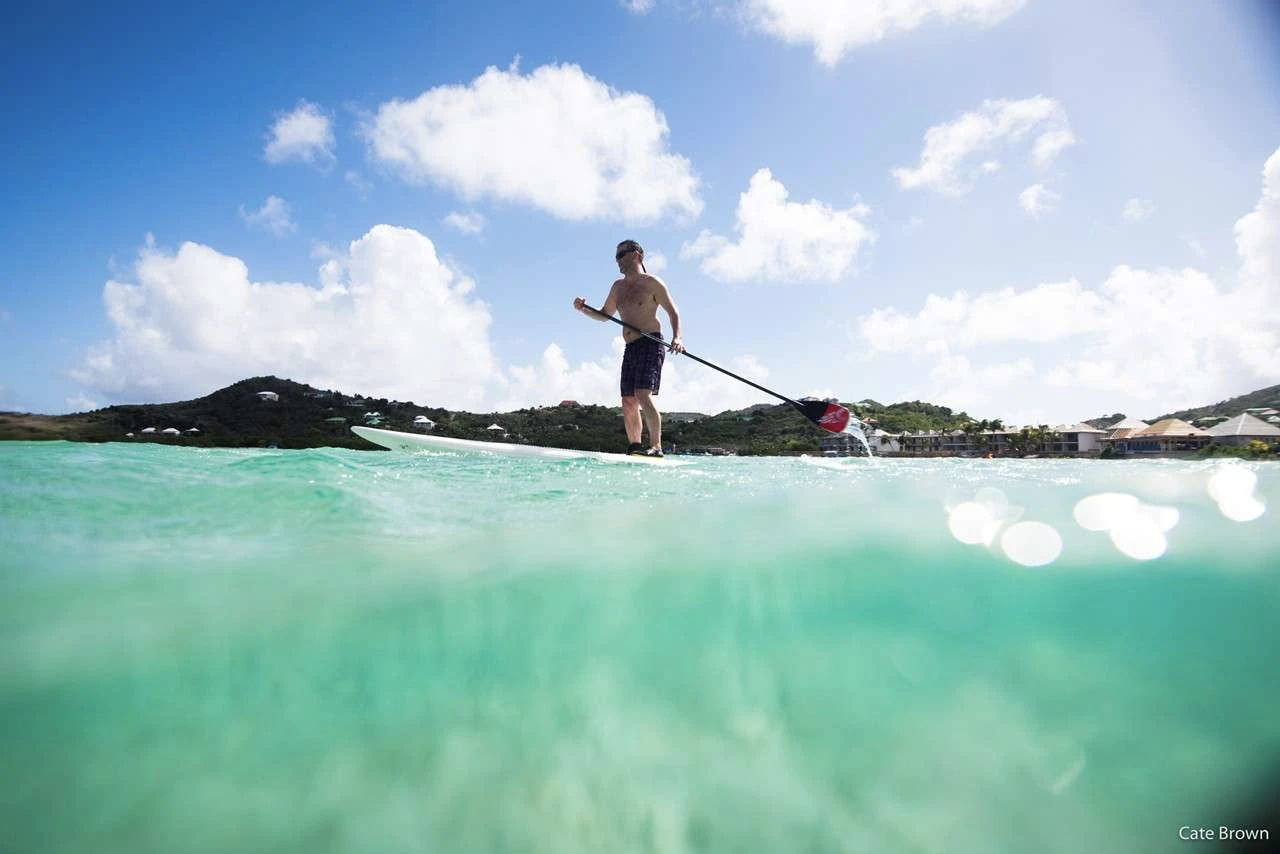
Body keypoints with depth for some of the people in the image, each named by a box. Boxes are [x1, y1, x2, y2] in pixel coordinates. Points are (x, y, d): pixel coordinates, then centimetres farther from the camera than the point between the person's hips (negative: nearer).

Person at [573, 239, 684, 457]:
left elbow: (673, 312, -4)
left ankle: (656, 447, -22)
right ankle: (634, 447, 10)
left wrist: (676, 337, -21)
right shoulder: (618, 287, 20)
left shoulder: (651, 282, 0)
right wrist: (584, 309, 11)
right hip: (630, 349, 7)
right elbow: (604, 314, 30)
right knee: (628, 402, 3)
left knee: (643, 395, -21)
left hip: (651, 344, -7)